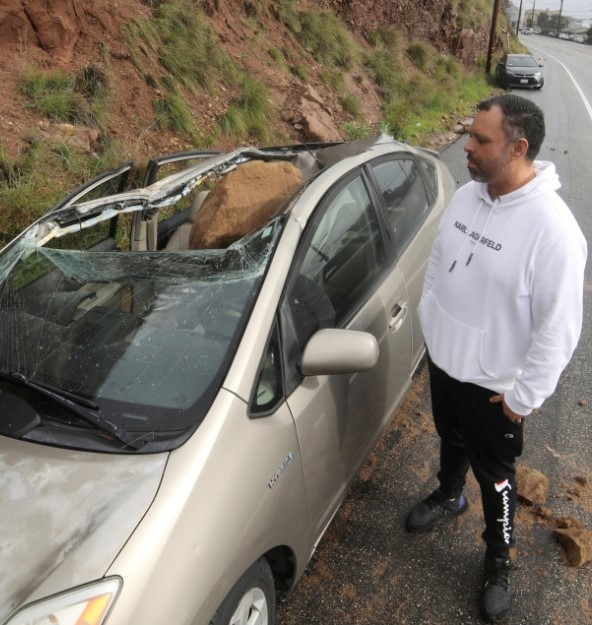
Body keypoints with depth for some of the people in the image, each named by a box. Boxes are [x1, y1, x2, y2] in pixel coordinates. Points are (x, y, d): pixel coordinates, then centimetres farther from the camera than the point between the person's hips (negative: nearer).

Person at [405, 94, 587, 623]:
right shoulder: (466, 195, -7)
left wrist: (524, 396, -16)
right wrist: (429, 322, 13)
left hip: (493, 383, -6)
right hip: (443, 360, 6)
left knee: (494, 473, 14)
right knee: (451, 440, 29)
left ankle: (499, 562, 39)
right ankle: (449, 497, 59)